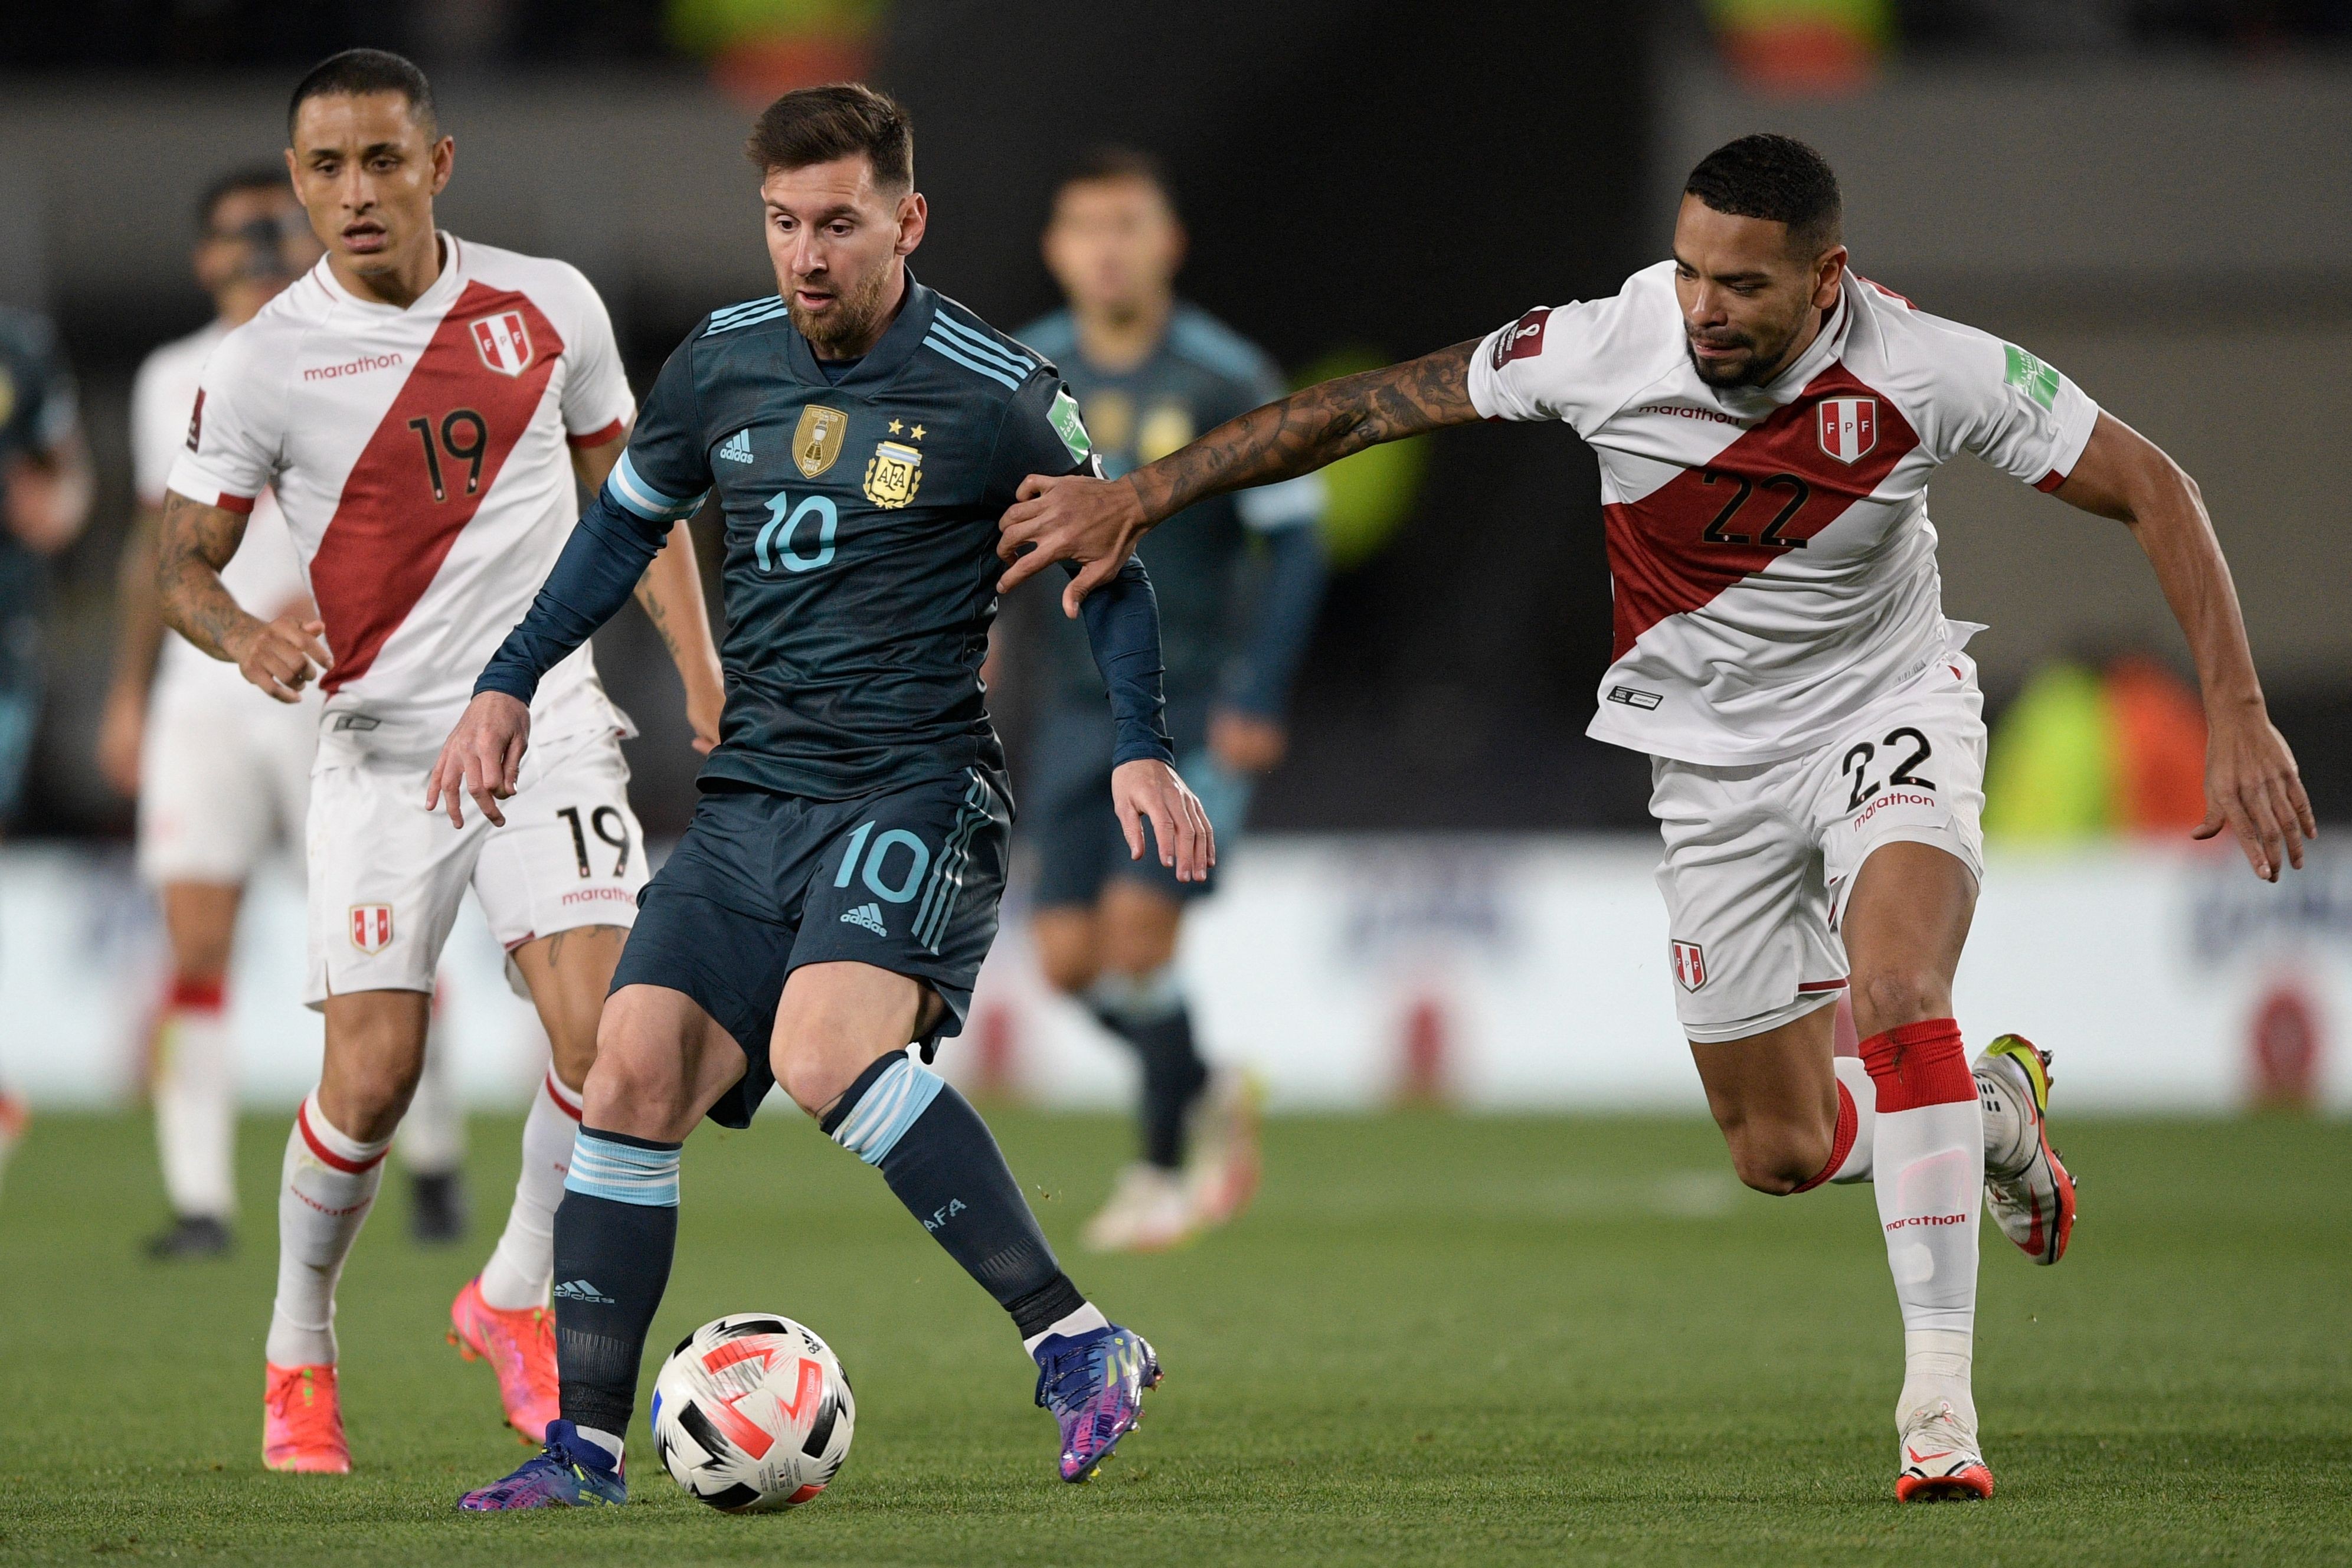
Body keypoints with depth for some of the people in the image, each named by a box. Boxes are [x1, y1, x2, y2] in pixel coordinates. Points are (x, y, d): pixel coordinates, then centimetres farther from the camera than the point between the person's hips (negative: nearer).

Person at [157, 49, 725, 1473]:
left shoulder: (548, 308, 2)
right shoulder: (264, 363, -5)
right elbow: (182, 562, 1)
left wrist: (704, 680, 6)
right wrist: (247, 637, -21)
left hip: (548, 720, 2)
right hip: (384, 746, -1)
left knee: (604, 1028, -15)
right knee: (372, 1075, -9)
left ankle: (517, 1298, 9)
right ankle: (299, 1347, 16)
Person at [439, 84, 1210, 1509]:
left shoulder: (997, 396, -7)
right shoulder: (721, 364, 8)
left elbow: (1105, 562, 5)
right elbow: (629, 522, 24)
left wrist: (1142, 751, -6)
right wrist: (510, 686, 19)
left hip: (919, 791, -6)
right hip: (753, 795, 6)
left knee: (824, 1047, -31)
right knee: (640, 1066, -9)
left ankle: (1077, 1342, -28)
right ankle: (587, 1446, -2)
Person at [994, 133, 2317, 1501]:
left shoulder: (1927, 371, -25)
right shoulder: (1608, 349, -22)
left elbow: (2154, 491, -16)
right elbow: (1364, 407, -12)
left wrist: (2237, 715, -22)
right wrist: (1138, 499, -12)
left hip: (1886, 713, -3)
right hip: (1713, 757, 3)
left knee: (1898, 994, -31)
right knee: (1781, 1152, 5)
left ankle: (1941, 1396, -24)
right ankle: (1994, 1114, 40)